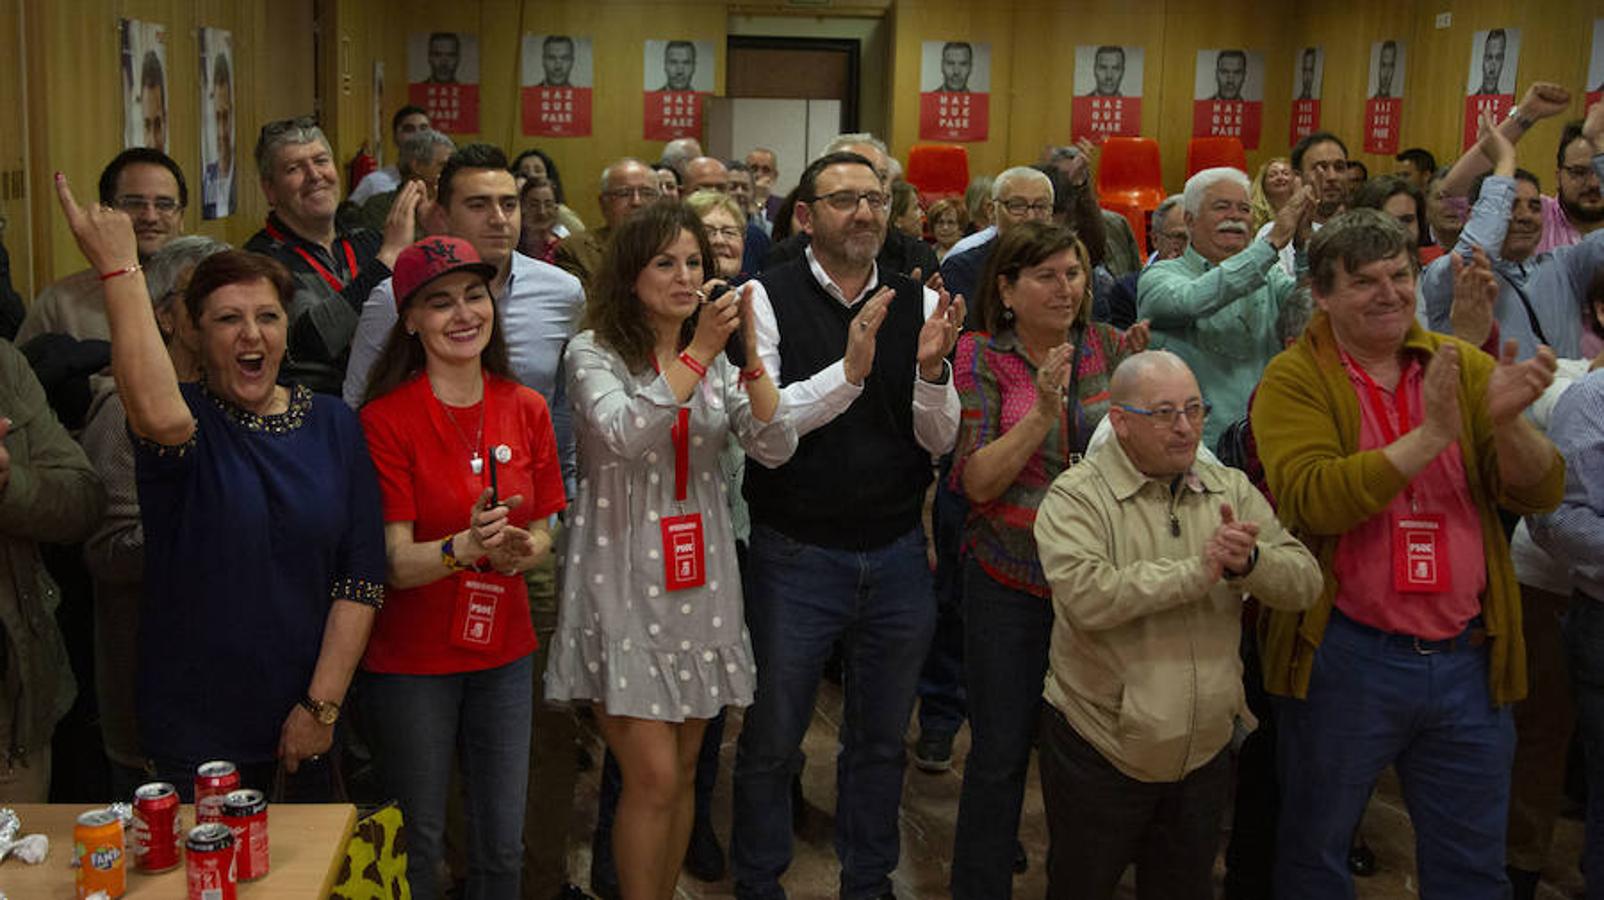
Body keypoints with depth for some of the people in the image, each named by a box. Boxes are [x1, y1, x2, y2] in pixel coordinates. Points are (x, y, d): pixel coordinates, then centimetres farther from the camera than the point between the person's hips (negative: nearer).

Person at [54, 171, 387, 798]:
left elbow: (364, 575, -1)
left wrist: (322, 704, -7)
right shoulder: (188, 416, -7)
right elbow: (162, 418, -35)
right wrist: (119, 268, -31)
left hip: (314, 718, 3)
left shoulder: (333, 426, 2)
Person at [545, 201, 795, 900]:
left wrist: (748, 351, -13)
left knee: (683, 773, 12)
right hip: (625, 581, -5)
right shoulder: (594, 352, -4)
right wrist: (698, 353, -24)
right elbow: (624, 433, -24)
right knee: (652, 777, -6)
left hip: (698, 579, 5)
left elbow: (775, 448, -3)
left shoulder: (719, 361, 10)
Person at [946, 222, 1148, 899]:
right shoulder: (981, 358, -5)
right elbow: (977, 481, -12)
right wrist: (1043, 412, -22)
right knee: (1000, 754, 4)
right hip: (1011, 582, -3)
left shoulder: (1107, 346, 3)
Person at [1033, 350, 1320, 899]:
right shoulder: (1076, 498, -12)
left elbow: (1306, 583, -3)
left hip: (1205, 752, 4)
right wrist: (1199, 570, -27)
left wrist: (1250, 562, -24)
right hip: (1099, 753, -4)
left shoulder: (1231, 490, 4)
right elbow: (1087, 596, -29)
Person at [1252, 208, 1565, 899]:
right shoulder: (1294, 380, -7)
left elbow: (1539, 493, -2)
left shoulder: (1464, 367, 4)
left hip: (1468, 657, 4)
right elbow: (1313, 500, -23)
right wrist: (1431, 435, -26)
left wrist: (1507, 421, -21)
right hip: (1346, 656, -3)